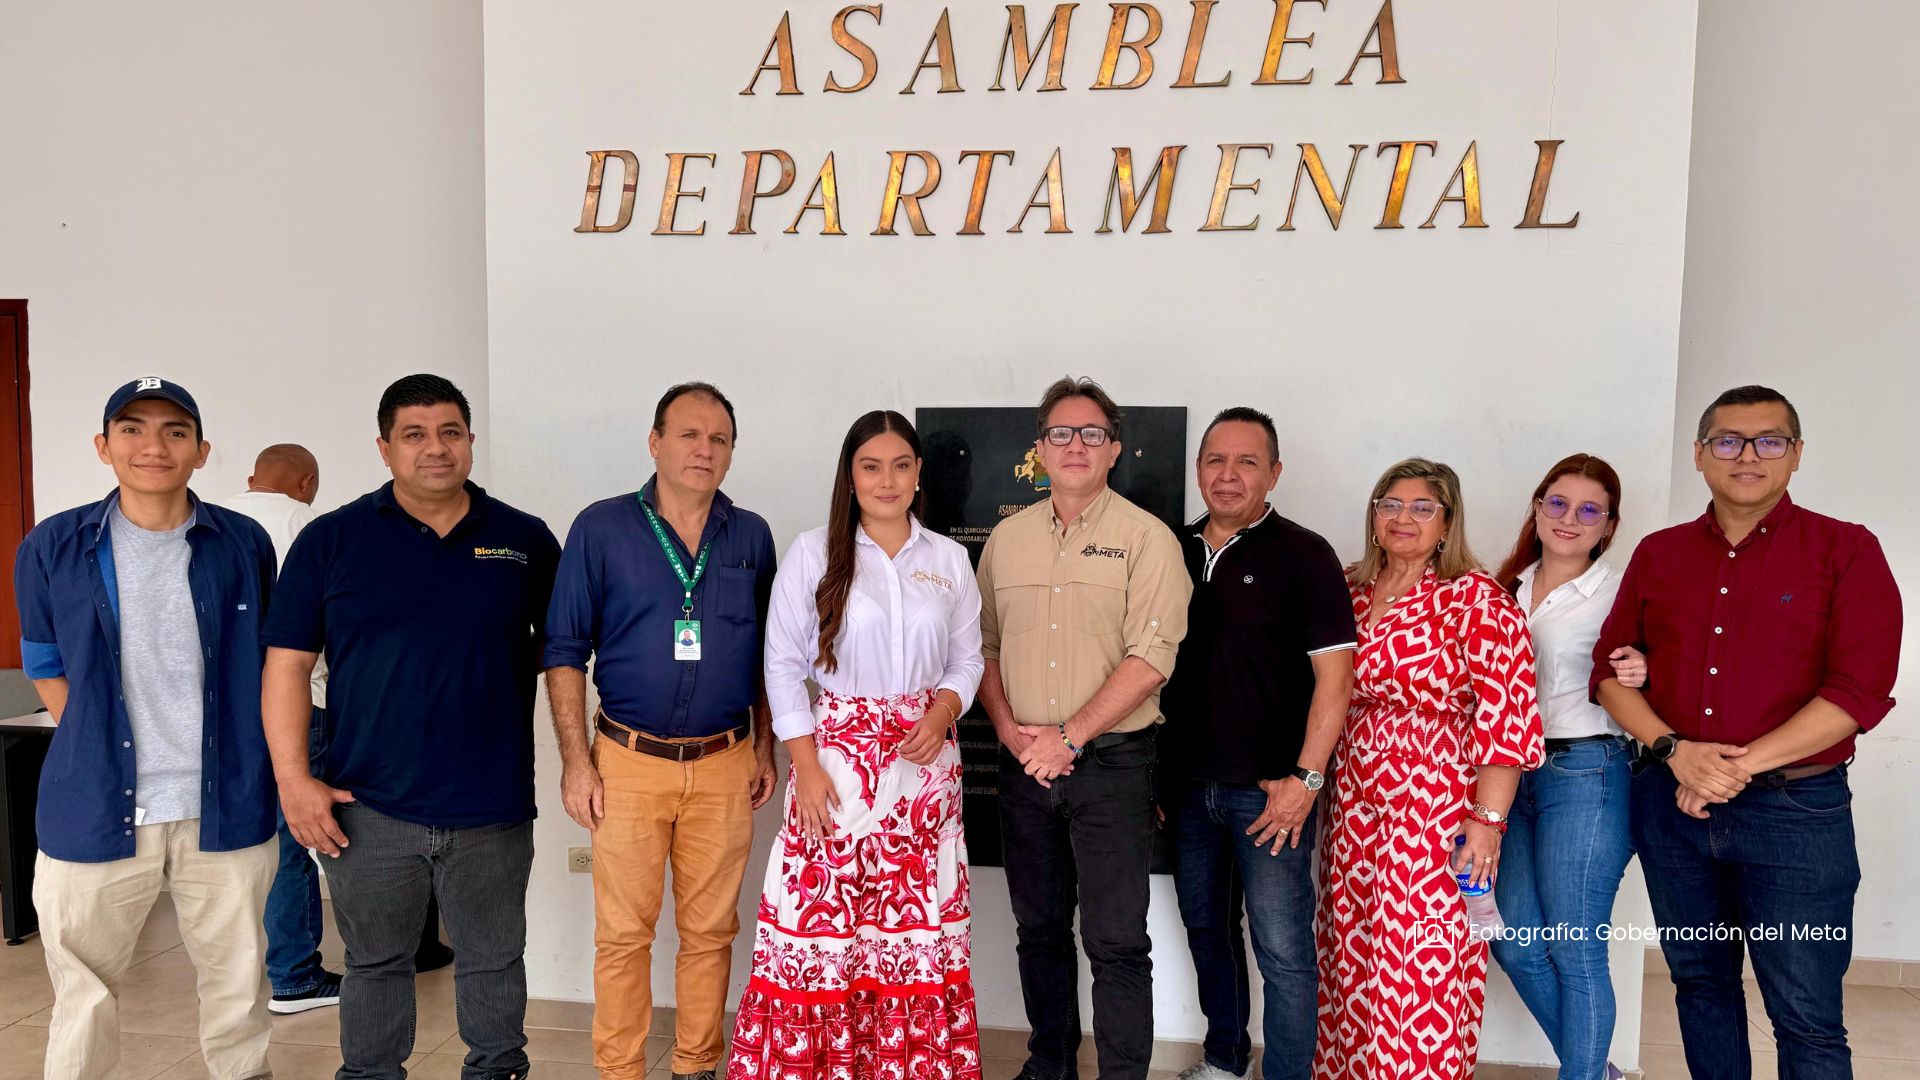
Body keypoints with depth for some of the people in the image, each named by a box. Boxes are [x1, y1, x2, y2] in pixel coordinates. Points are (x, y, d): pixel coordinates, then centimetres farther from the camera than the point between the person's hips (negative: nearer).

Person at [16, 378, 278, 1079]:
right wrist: (97, 751, 1)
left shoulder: (244, 545, 1)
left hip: (224, 808, 0)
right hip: (96, 811, 0)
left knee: (237, 989, 12)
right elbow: (46, 667, 10)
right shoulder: (52, 549, 1)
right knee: (83, 996, 11)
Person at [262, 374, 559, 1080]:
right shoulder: (332, 540, 0)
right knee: (376, 963, 15)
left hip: (493, 808, 1)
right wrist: (293, 777, -8)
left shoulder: (525, 541, 3)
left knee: (494, 961, 14)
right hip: (369, 809, 0)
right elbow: (288, 663, 0)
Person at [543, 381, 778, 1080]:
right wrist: (575, 759, -6)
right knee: (623, 932, 5)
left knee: (710, 930, 10)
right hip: (629, 760, -2)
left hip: (725, 765, 2)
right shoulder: (602, 527, -1)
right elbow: (565, 650, -1)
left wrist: (764, 749, 10)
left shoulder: (751, 536, 7)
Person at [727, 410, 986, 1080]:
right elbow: (783, 665, -2)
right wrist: (806, 766, -8)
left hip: (925, 759, 3)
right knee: (821, 919, -2)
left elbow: (967, 658, 13)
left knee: (918, 918, 5)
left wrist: (941, 713, -8)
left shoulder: (949, 559, 8)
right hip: (838, 754, -2)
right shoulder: (813, 553, -1)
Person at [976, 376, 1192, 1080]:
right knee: (1039, 928, 16)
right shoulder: (1007, 538, 9)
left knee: (1116, 941, 0)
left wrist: (1069, 736, -16)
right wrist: (1009, 728, -3)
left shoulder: (1146, 538, -6)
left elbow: (1150, 658, -14)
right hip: (1025, 762, 5)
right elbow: (982, 644, 12)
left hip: (1111, 764, -4)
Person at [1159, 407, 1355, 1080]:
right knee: (1206, 930, 18)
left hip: (1270, 791, -5)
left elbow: (1335, 675, -10)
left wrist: (1306, 779, -16)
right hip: (1185, 785, 5)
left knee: (1283, 950, 0)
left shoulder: (1304, 556, -6)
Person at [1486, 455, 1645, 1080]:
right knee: (1515, 944, 10)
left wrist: (1638, 679, -24)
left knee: (1575, 951, 1)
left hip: (1585, 775, -6)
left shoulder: (1618, 594, -5)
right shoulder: (1508, 587, 10)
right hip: (1512, 773, 6)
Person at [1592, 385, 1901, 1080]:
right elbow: (1609, 671, 6)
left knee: (1807, 1019, 2)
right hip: (1671, 806, 4)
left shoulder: (1846, 550, -2)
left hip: (1796, 809, -3)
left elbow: (1860, 689, -12)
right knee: (1701, 983, 16)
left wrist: (1739, 766, -16)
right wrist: (1676, 751, -11)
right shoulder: (1658, 554, 8)